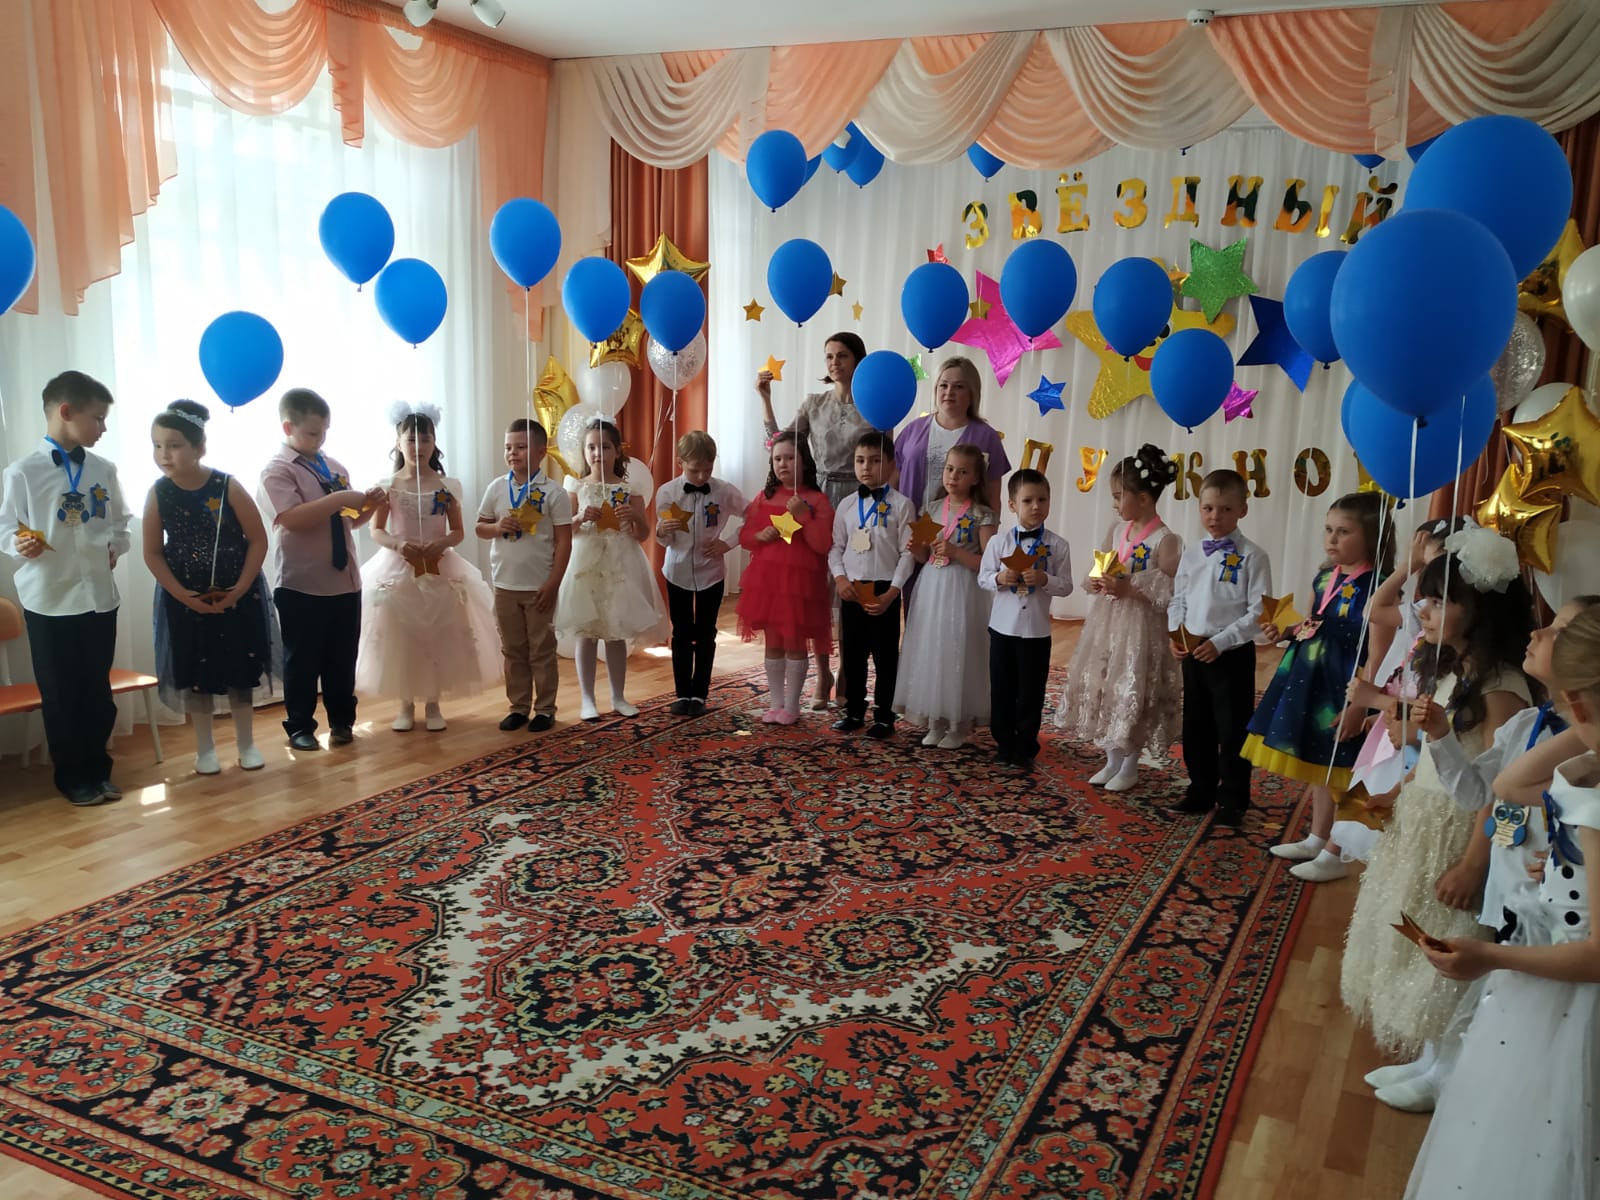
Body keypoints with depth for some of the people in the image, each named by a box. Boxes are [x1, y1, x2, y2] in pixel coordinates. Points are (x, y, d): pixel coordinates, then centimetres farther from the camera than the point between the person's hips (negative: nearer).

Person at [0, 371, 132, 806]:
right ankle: (74, 778, 20)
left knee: (99, 690, 12)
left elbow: (121, 521, 15)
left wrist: (116, 548, -1)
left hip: (98, 594, 4)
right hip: (49, 599, -3)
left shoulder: (104, 469, 3)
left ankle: (98, 769, 27)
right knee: (60, 694, 7)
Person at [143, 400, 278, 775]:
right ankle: (205, 748, 23)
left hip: (237, 596, -1)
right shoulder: (158, 494, -9)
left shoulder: (228, 487, -15)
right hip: (185, 600, 1)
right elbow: (153, 553, -4)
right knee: (195, 673, 9)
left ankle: (246, 744, 23)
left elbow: (258, 540, -10)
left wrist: (240, 589, -16)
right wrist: (182, 595, -13)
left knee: (241, 670, 8)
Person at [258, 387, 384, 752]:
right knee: (302, 659, 7)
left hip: (344, 580, 6)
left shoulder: (334, 467, 11)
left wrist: (368, 505, -4)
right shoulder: (277, 470, -9)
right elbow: (292, 518, -24)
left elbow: (351, 520, 16)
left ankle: (341, 720, 27)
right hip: (301, 585, -6)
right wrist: (339, 498, -24)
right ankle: (300, 727, 19)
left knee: (342, 657, 14)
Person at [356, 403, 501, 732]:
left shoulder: (445, 486, -1)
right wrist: (398, 544, -20)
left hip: (440, 569, 1)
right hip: (398, 569, 0)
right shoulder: (389, 485, -2)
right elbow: (376, 531, -1)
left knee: (438, 636, 4)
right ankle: (406, 705, 16)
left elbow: (458, 531, 2)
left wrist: (443, 543, -18)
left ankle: (433, 703, 18)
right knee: (400, 638, 3)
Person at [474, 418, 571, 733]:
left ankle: (545, 708, 16)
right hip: (504, 585, 4)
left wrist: (553, 584, -12)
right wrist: (497, 527, -13)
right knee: (512, 650, 11)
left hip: (539, 586, -3)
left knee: (542, 650, 6)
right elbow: (479, 527, 10)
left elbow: (564, 541, -8)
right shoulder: (496, 488, 2)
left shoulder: (553, 493, -8)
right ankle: (518, 706, 21)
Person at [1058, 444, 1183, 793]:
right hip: (1106, 622, 7)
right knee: (1103, 690, 12)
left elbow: (1170, 595, -18)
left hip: (1140, 627, -7)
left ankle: (1130, 766, 19)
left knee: (1131, 694, 1)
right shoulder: (1116, 530, 6)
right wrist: (1094, 583, -8)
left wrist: (1128, 588, -22)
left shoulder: (1165, 540, -15)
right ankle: (1112, 761, 27)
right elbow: (1097, 574, 14)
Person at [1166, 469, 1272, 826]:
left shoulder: (1252, 557, -11)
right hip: (1192, 653, 5)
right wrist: (1177, 635, -5)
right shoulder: (1191, 554, 5)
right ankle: (1201, 791, 31)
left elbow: (1258, 613, -14)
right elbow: (1178, 600, 11)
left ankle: (1232, 800, 18)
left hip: (1233, 654, -5)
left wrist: (1220, 642, -19)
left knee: (1233, 730, 5)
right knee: (1196, 727, 16)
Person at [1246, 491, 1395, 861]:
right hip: (1310, 680, 8)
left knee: (1338, 771, 3)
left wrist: (1359, 704, -22)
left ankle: (1337, 851, 17)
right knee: (1317, 766, 19)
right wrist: (1285, 631, 0)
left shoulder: (1377, 587, -19)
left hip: (1344, 689, -8)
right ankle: (1317, 839, 34)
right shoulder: (1324, 578, 6)